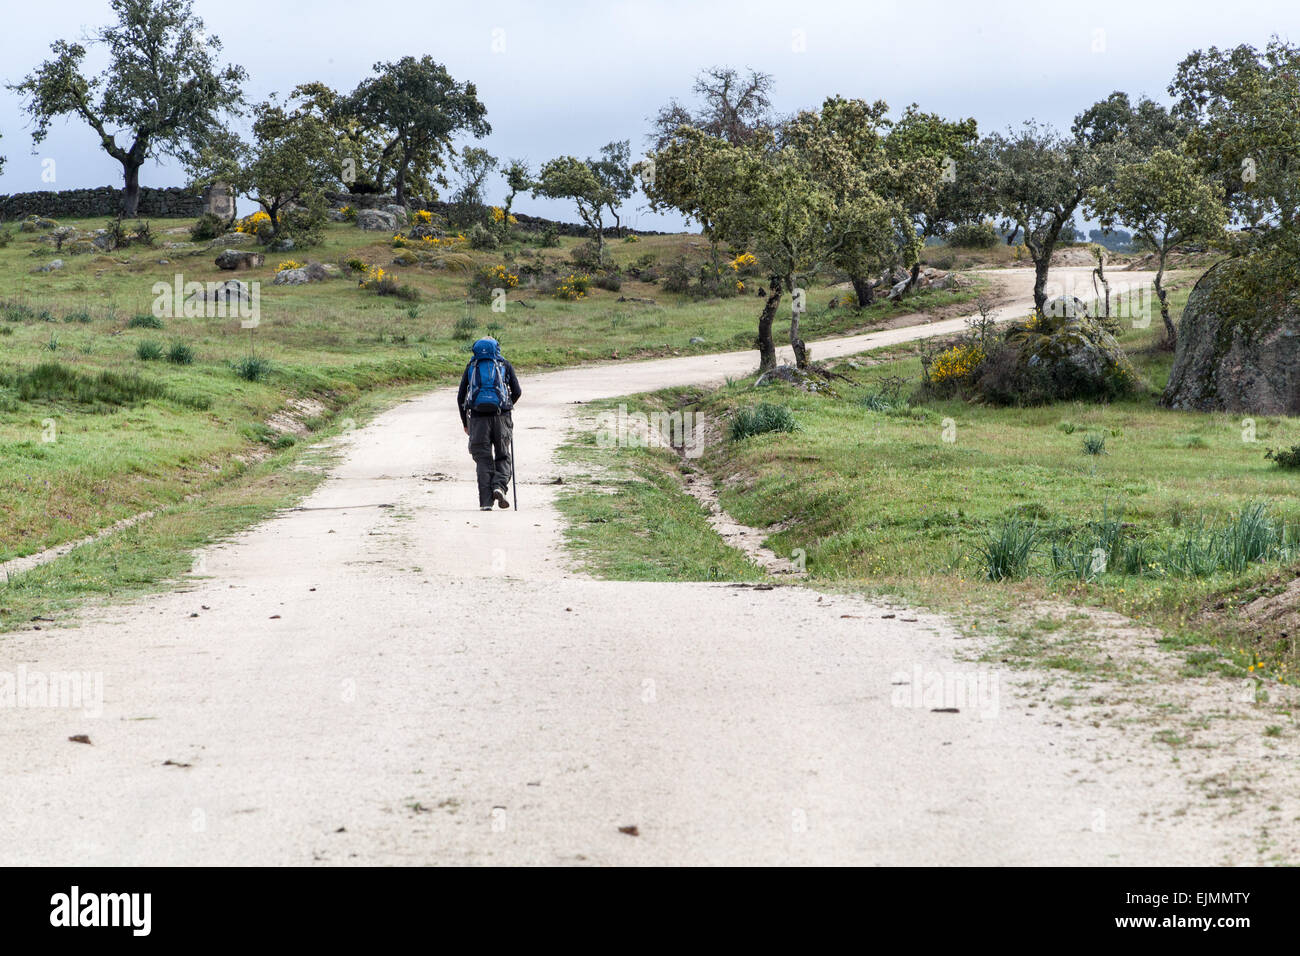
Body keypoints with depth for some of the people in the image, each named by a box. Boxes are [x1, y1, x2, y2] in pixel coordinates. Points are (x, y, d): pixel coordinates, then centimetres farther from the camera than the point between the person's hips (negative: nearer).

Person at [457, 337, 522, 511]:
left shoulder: (471, 366, 16)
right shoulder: (505, 365, 13)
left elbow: (461, 397, 12)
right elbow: (517, 392, 6)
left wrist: (465, 422, 21)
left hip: (478, 417, 1)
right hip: (501, 416, -1)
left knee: (483, 461, 5)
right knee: (503, 457, 12)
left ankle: (486, 502, -3)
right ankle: (499, 486, -15)